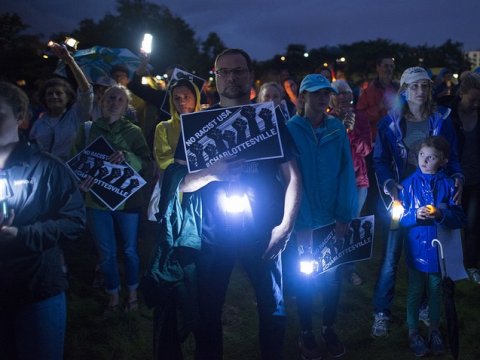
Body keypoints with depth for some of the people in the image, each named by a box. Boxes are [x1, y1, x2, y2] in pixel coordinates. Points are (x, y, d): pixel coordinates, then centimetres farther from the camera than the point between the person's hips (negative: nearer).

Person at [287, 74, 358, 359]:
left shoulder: (338, 129, 0)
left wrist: (344, 216, -10)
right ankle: (306, 333, 24)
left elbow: (346, 173, -3)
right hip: (304, 218, -3)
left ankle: (329, 328, 29)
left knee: (334, 274, 10)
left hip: (334, 216, 3)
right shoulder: (290, 130, -8)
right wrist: (304, 223, -17)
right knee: (305, 275, 8)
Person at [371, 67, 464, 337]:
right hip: (402, 196, -2)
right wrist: (389, 185, -18)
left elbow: (452, 155, 5)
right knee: (391, 257, -2)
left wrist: (457, 178, -14)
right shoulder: (391, 123, -2)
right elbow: (380, 160, -1)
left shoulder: (441, 119, 2)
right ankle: (382, 313, 10)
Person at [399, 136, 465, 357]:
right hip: (416, 248, -1)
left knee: (435, 291, 15)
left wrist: (441, 215, -24)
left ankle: (434, 330, 33)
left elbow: (459, 219, -6)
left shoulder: (448, 185, -4)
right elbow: (399, 217, -4)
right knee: (415, 291, 11)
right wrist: (415, 215, -23)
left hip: (439, 249, 1)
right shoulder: (409, 183, -4)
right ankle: (412, 332, 26)